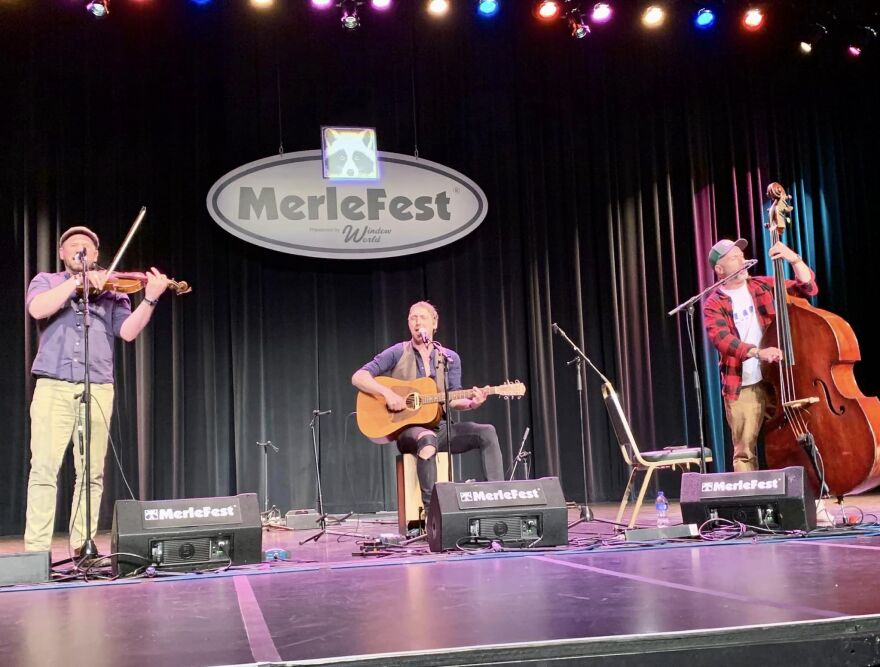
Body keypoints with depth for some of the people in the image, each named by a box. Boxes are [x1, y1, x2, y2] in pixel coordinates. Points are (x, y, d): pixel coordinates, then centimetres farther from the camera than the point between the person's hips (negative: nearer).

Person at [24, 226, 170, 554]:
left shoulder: (111, 291, 17)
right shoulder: (46, 281, 16)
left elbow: (127, 331, 1)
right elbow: (37, 309, -7)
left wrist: (150, 299, -13)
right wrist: (79, 281, -12)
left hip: (98, 389, 1)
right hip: (53, 387, -1)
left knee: (92, 473, -1)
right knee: (44, 468, -8)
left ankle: (82, 548, 5)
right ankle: (36, 549, -7)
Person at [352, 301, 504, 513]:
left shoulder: (450, 358, 11)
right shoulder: (397, 353, 0)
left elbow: (452, 400, 10)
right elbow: (358, 377, -5)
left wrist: (472, 403, -13)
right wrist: (387, 393, -20)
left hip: (440, 428, 4)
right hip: (407, 428, -4)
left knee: (486, 432, -19)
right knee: (427, 438, -40)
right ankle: (430, 510, -37)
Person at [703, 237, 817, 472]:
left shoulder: (763, 285, 10)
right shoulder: (714, 304, 0)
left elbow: (807, 288, 8)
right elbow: (721, 339, -16)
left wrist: (795, 260, -9)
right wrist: (757, 352, -31)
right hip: (742, 388, -2)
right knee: (744, 452, -1)